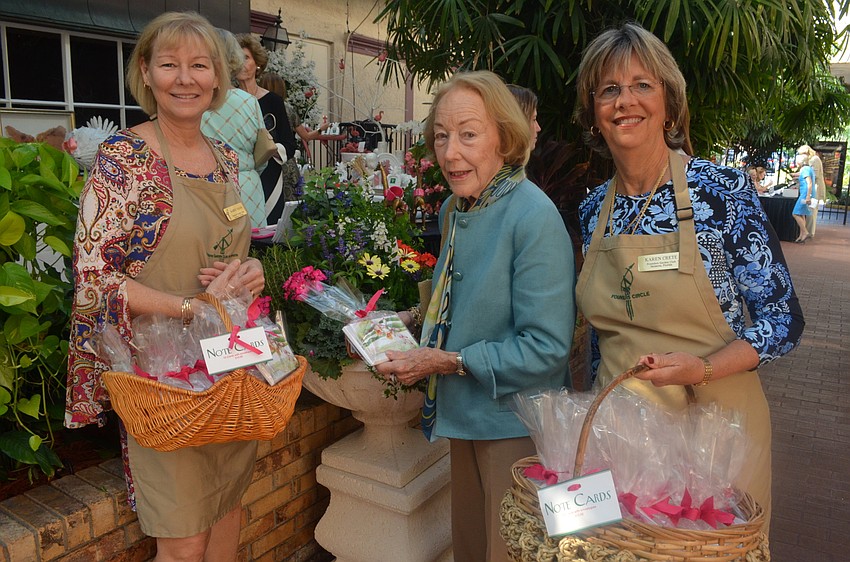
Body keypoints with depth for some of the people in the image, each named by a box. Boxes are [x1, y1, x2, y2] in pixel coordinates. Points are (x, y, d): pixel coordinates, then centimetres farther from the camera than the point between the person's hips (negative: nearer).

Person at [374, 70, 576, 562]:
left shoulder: (533, 217, -21)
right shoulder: (454, 209, 4)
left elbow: (547, 349, -24)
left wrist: (447, 362, -21)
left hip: (515, 426, -7)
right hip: (466, 416, 7)